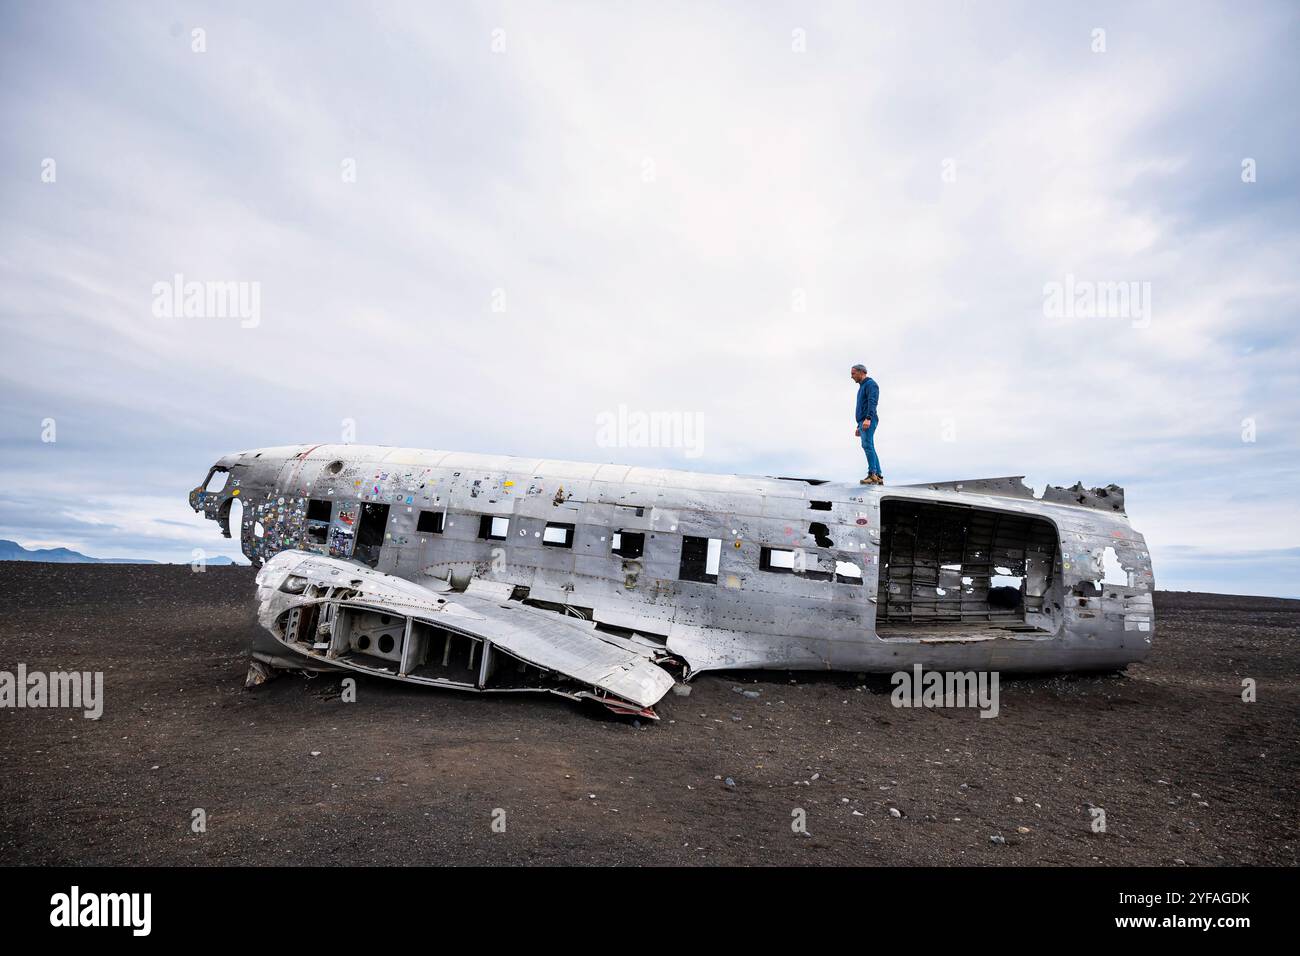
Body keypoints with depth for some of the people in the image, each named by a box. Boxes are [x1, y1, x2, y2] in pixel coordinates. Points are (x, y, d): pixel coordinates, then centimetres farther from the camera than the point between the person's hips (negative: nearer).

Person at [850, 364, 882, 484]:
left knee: (867, 445, -21)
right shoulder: (862, 388, 27)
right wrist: (858, 426, 27)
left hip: (869, 422, -10)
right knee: (870, 449, 4)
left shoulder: (871, 384, -5)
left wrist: (868, 419, -33)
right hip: (863, 423, 10)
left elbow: (872, 403, -20)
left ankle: (872, 475, -27)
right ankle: (878, 477, 3)